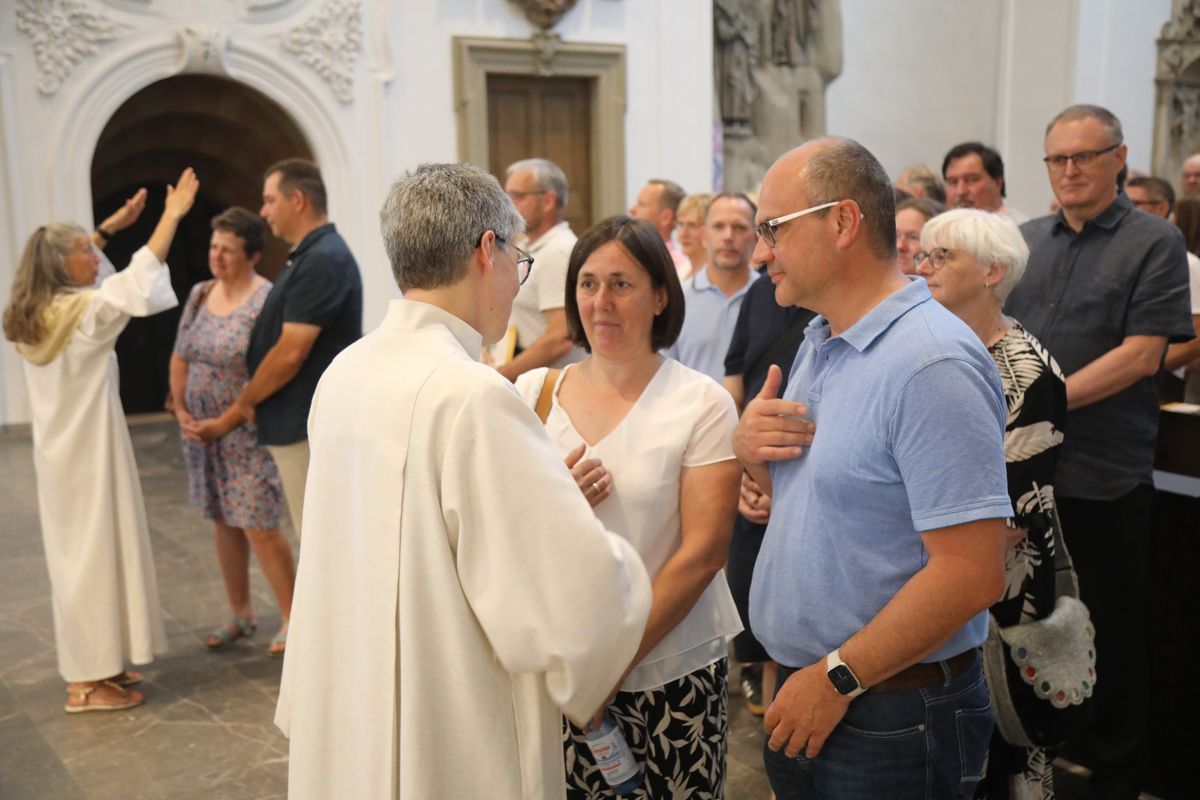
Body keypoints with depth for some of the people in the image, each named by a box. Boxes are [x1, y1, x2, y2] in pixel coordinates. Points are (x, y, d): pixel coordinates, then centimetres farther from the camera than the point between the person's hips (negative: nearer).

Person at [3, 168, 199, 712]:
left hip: (60, 453, 9)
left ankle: (91, 665, 26)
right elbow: (137, 284, -25)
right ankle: (86, 683, 4)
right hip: (88, 453, -9)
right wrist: (172, 216, -20)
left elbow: (66, 257, 23)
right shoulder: (82, 312, -18)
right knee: (94, 555, -2)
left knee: (78, 554, 15)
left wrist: (112, 226, 25)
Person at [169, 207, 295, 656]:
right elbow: (180, 358, 15)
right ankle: (240, 614, 28)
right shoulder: (199, 295, 8)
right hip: (201, 430, 7)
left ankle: (292, 619, 10)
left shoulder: (265, 302, -15)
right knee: (223, 522, 14)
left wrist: (223, 423, -18)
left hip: (247, 432, -7)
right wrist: (182, 411, 2)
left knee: (258, 528, -5)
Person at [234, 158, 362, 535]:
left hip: (308, 426, -10)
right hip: (306, 420, 10)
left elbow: (290, 353, -21)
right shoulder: (310, 255, 14)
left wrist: (247, 398, -7)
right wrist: (253, 398, 14)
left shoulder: (323, 259, -18)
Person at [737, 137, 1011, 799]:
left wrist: (838, 677, -18)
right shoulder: (818, 342, 8)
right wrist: (748, 448, -6)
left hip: (892, 713, -8)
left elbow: (971, 573, -25)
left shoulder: (932, 362, -22)